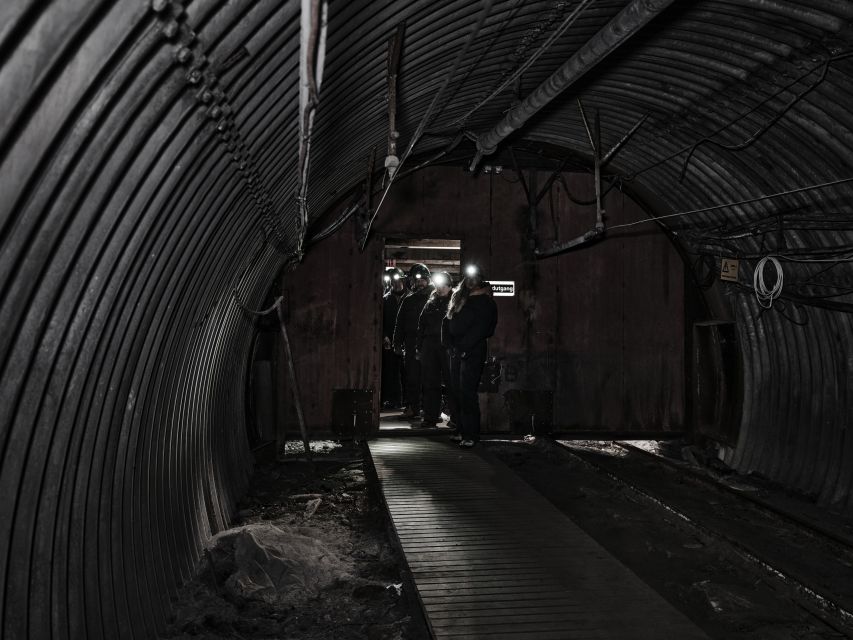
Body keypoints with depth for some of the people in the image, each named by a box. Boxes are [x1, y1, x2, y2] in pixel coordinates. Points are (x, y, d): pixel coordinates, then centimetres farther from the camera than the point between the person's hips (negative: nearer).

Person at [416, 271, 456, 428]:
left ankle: (455, 416, 8)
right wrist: (419, 346, 9)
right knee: (430, 383, 6)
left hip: (448, 346, -5)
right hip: (430, 346, 5)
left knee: (451, 381, 0)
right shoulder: (431, 302, 14)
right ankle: (431, 416, 12)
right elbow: (422, 325, 16)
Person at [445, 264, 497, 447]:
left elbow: (480, 329, -10)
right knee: (459, 392, 6)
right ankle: (463, 430, 13)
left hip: (473, 352, -7)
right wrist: (452, 344, 3)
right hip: (456, 352, 7)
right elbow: (451, 324, 17)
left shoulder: (485, 302, -1)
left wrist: (464, 347, -15)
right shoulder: (460, 299, 19)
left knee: (467, 393, -10)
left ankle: (471, 434, -7)